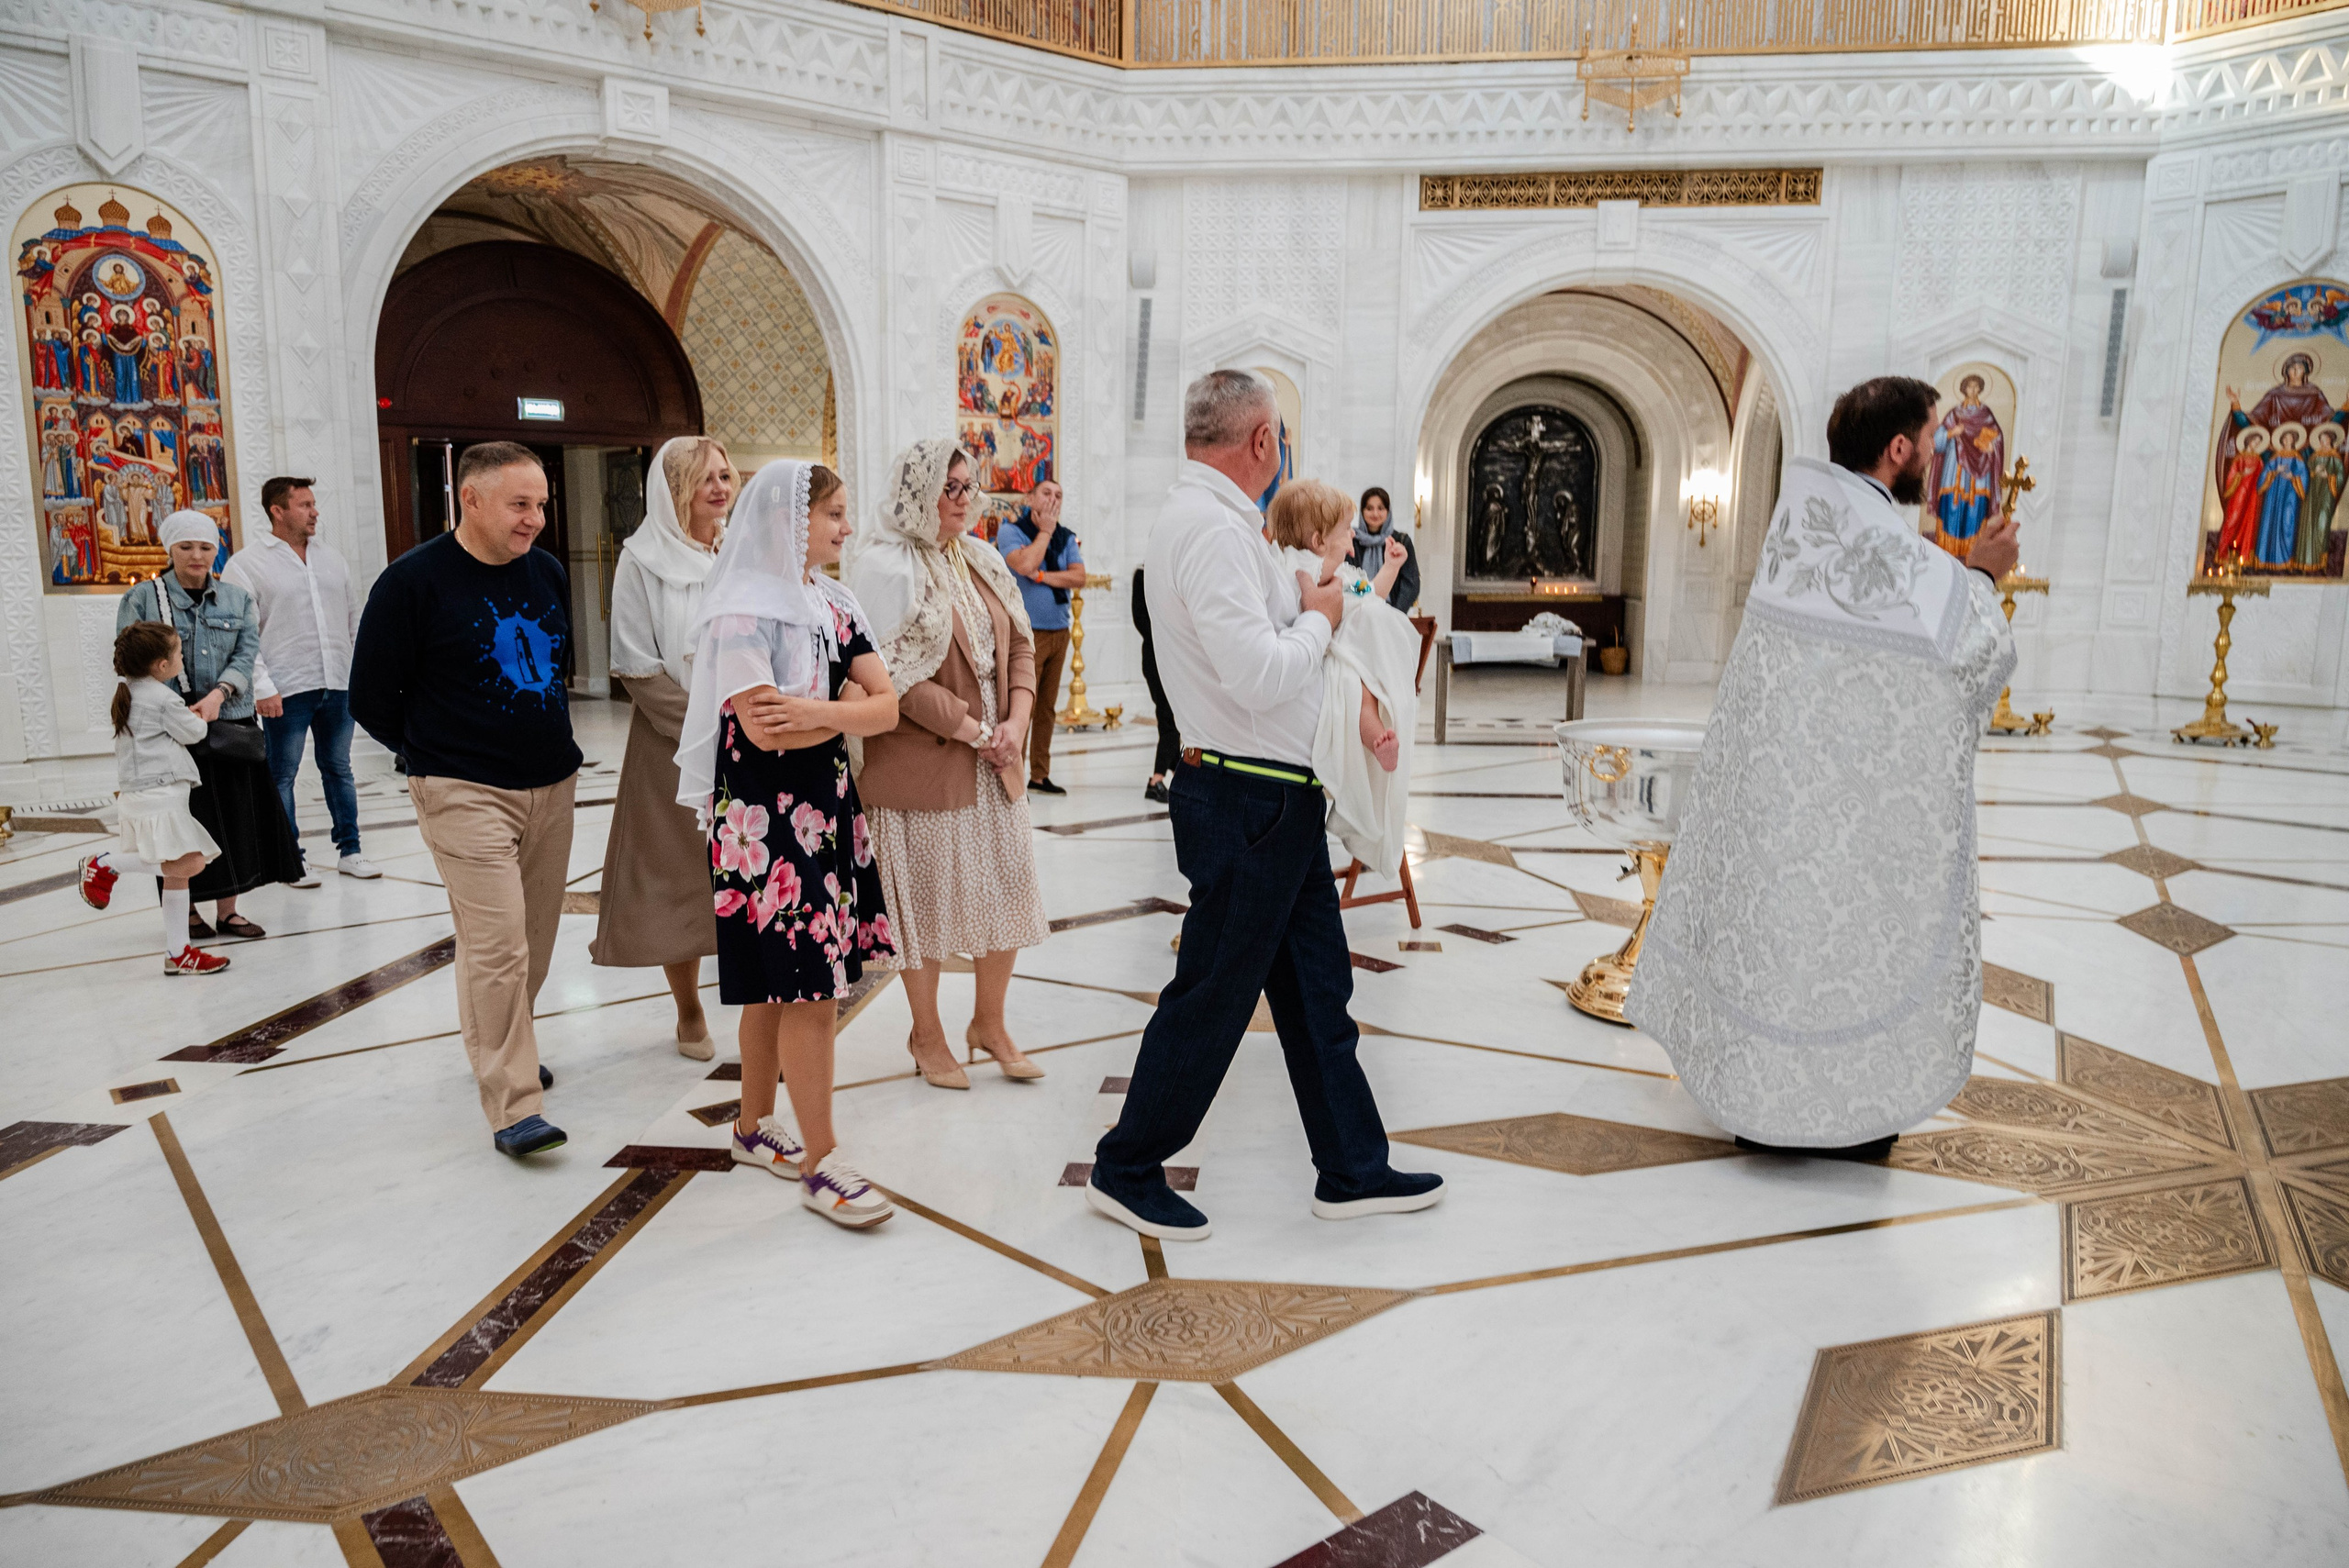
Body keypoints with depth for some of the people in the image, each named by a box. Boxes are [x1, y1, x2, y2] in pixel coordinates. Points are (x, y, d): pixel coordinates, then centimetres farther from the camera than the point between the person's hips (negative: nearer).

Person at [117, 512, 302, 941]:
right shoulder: (141, 599, 1)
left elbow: (247, 653, -1)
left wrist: (218, 695, -18)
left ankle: (227, 911, 16)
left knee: (236, 818, 5)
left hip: (232, 724, 3)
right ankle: (187, 911, 16)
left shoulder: (238, 599, 10)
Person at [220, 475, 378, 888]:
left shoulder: (331, 557, 14)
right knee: (282, 776, 3)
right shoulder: (246, 564, -3)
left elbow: (354, 616, 19)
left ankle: (349, 850, 19)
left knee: (339, 769, 12)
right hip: (286, 691, -5)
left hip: (338, 685, 5)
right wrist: (261, 687, -15)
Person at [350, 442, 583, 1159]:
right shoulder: (413, 581, -10)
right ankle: (513, 1105, -6)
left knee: (534, 938, 13)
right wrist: (437, 753, 4)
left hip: (551, 785, 6)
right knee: (496, 944, -11)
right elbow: (371, 698, -3)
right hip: (465, 795, -6)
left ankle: (501, 1049, 34)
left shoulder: (549, 572, 8)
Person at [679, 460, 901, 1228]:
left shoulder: (834, 604, 10)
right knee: (807, 986, -6)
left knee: (776, 983, 16)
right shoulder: (744, 612, -13)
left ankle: (755, 1125, 30)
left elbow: (886, 706, 1)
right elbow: (765, 731, -21)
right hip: (765, 817, -8)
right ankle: (821, 1162, 3)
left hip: (825, 808, 8)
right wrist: (847, 707, -11)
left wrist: (817, 713, -16)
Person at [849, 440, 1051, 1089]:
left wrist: (1015, 723, -4)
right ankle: (927, 1035, 22)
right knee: (926, 896, 4)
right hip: (921, 762, -7)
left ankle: (989, 1022, 27)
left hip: (996, 760, 7)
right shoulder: (886, 567, -11)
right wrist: (976, 731, -15)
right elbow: (898, 676, -17)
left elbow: (1020, 644, 12)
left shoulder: (983, 560, 12)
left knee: (1007, 886, 10)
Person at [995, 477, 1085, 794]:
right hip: (1028, 632, -6)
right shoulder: (1010, 531, -1)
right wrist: (1045, 531, -8)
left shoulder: (1066, 538, 13)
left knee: (1047, 707, 9)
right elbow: (1024, 564, -20)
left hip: (1059, 632, 6)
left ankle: (1040, 775, 16)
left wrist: (1042, 576, -10)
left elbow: (1079, 577, 0)